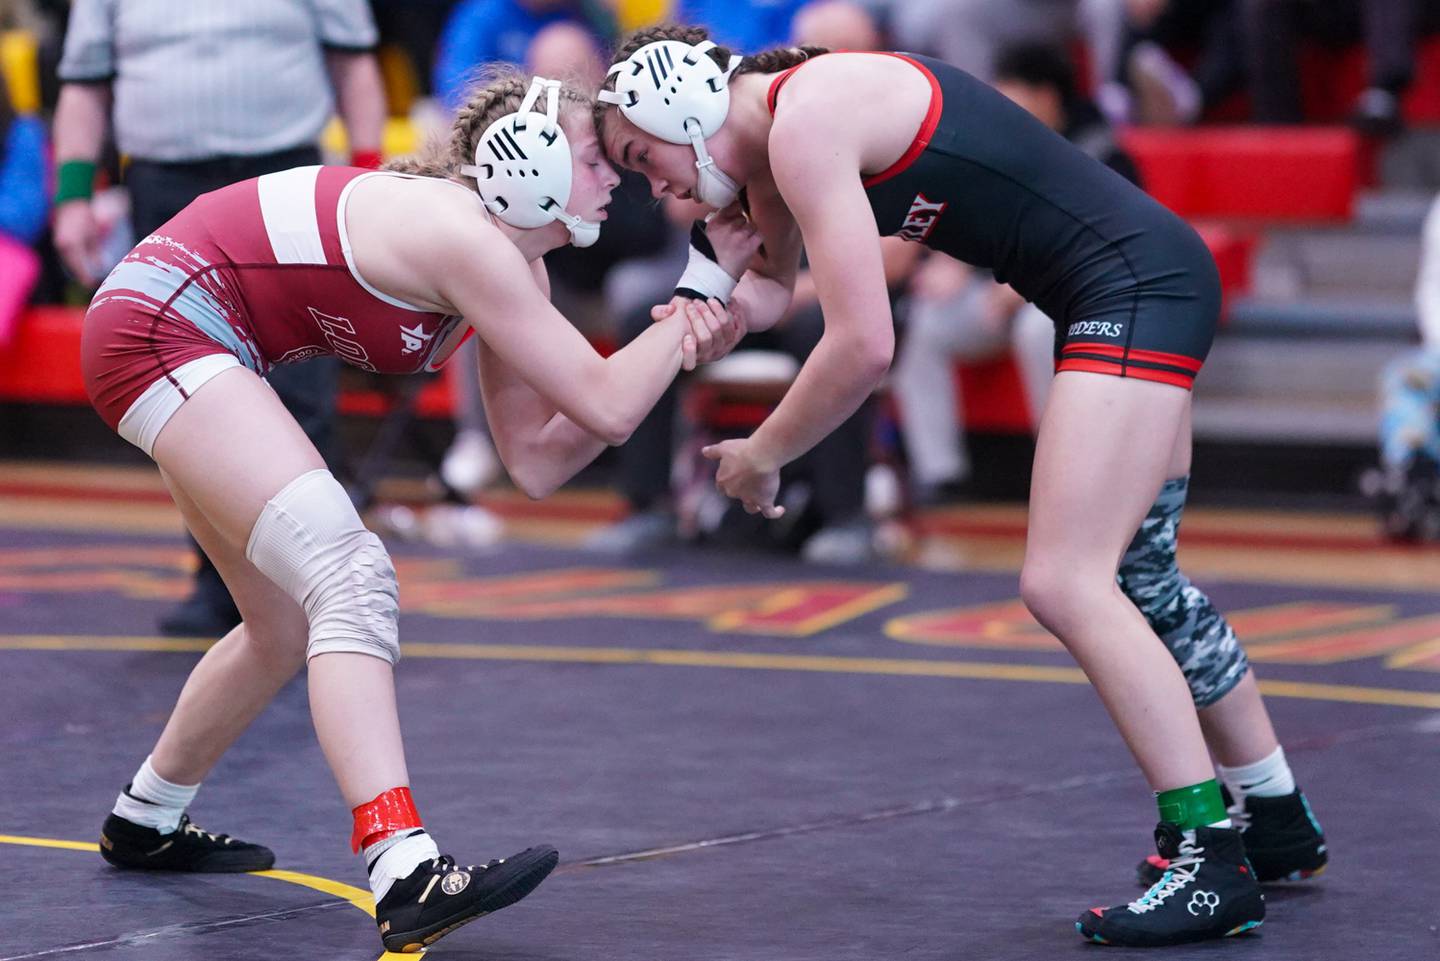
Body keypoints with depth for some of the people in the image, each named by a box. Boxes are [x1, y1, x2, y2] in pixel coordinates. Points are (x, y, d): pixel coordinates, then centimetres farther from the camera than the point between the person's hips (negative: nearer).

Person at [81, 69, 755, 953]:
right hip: (161, 325, -11)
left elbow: (537, 463, 2)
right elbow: (607, 408, -22)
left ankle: (146, 822, 38)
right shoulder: (463, 239, -22)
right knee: (351, 578, -23)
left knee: (293, 626, 17)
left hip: (190, 345, 11)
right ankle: (408, 877, -35)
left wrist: (671, 345, -7)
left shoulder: (511, 260, 7)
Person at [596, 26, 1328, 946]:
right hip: (1142, 285, 11)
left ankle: (1211, 864, -15)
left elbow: (864, 345, -23)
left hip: (1135, 285, -11)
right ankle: (1279, 821, 32)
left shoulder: (806, 124, -19)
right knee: (1140, 581, 19)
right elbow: (769, 288, 24)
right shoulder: (774, 131, 11)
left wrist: (762, 455, -9)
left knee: (1064, 582, -16)